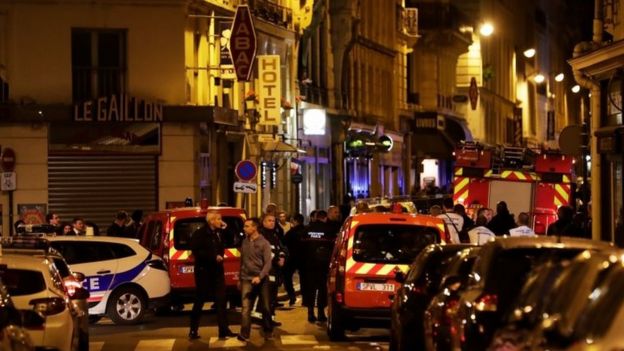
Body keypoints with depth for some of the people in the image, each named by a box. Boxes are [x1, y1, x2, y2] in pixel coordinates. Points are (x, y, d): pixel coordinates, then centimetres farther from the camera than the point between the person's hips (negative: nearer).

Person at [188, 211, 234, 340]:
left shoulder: (219, 233, 8)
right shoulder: (200, 234, -11)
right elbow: (196, 252, -20)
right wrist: (214, 257, -21)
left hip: (217, 270, 6)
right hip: (204, 271, -6)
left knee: (221, 300, 1)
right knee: (199, 301, 3)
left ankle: (224, 330, 2)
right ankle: (193, 331, 13)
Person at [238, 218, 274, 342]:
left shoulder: (264, 243, -4)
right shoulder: (244, 242, 9)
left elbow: (268, 263, -11)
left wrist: (260, 277, -23)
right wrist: (239, 278, 16)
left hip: (261, 279, -2)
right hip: (246, 279, 2)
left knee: (265, 307, 8)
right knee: (246, 307, -11)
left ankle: (268, 331, 27)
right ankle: (244, 334, -18)